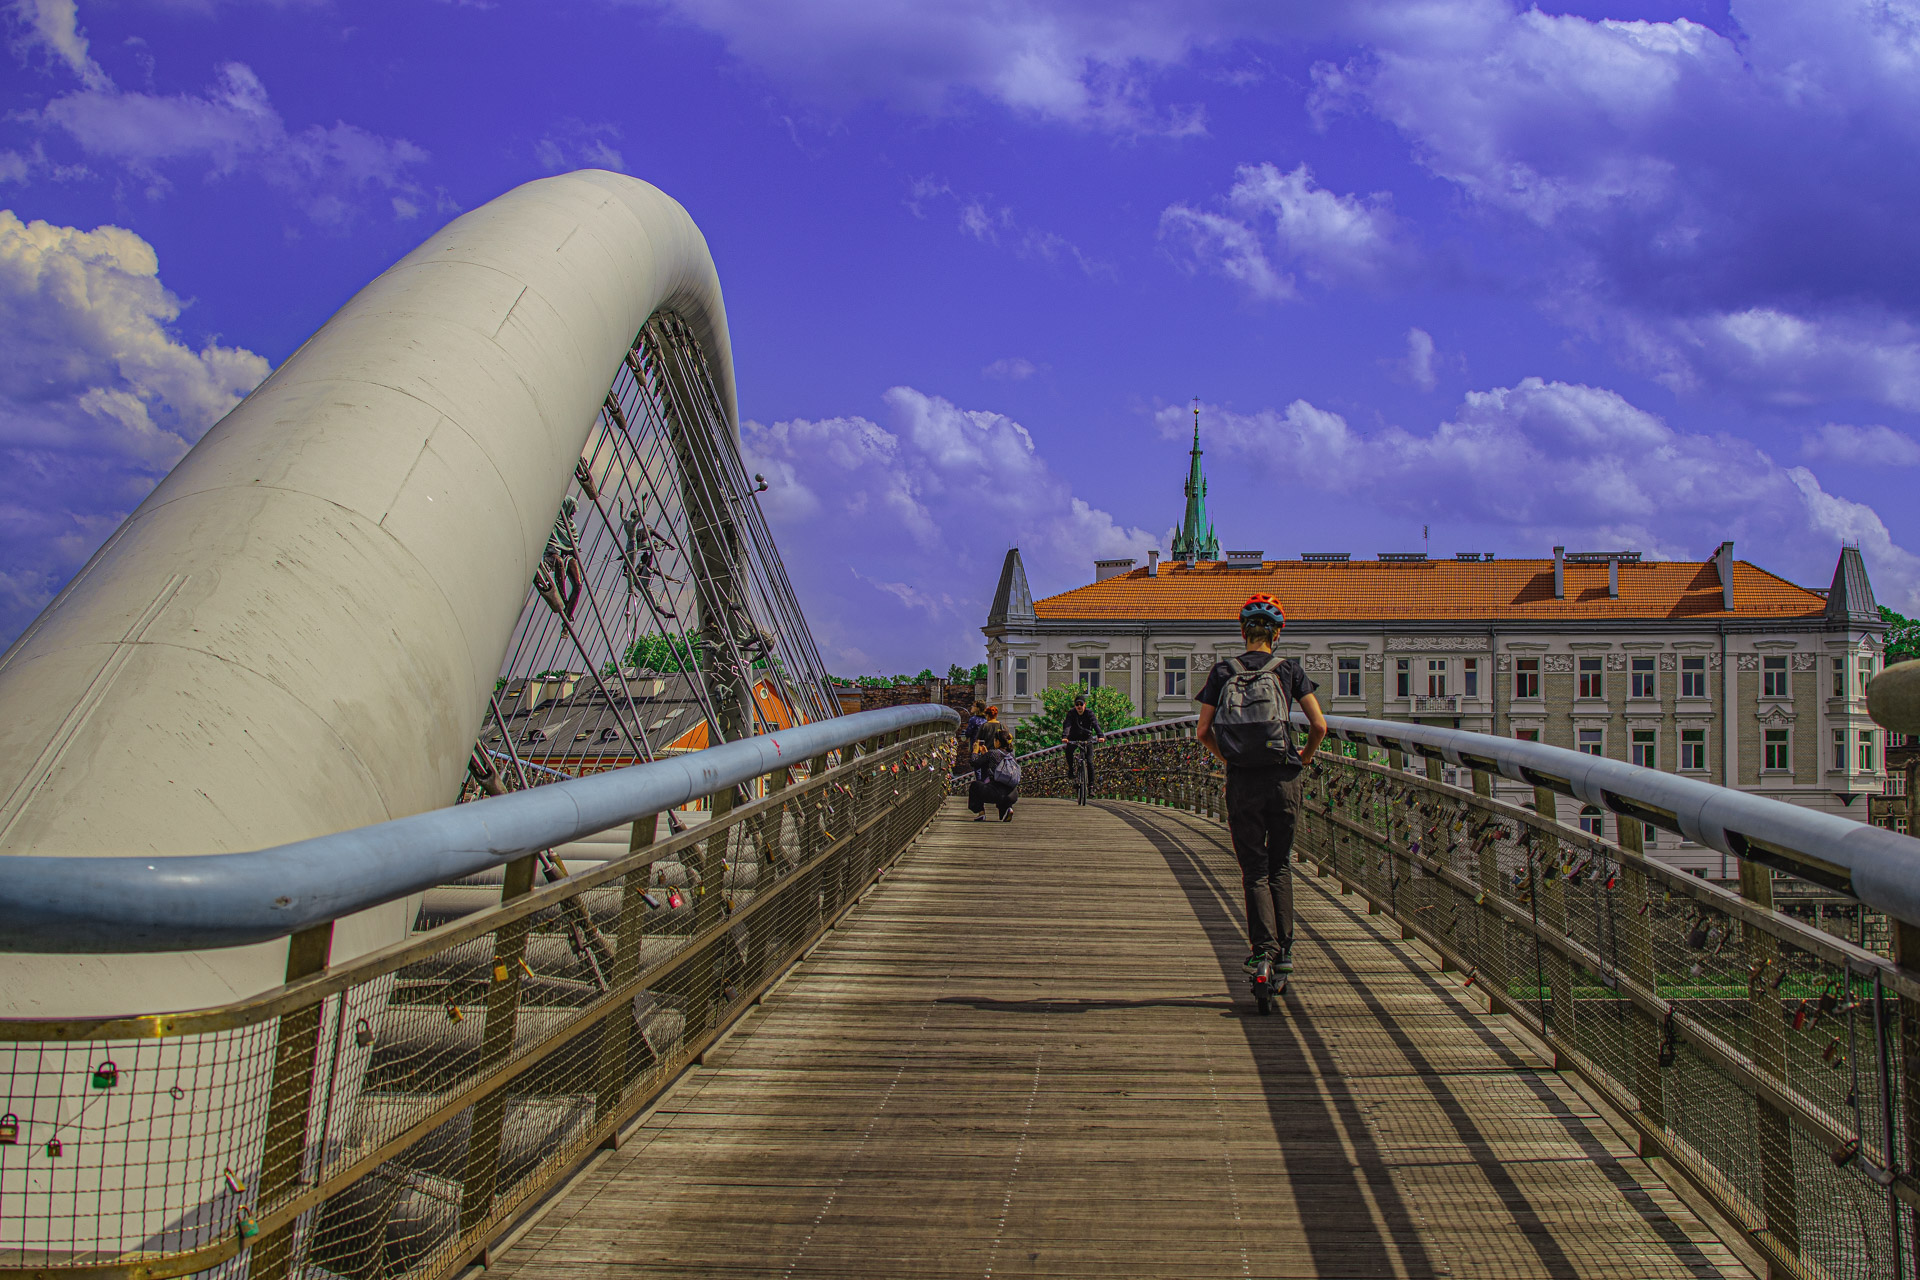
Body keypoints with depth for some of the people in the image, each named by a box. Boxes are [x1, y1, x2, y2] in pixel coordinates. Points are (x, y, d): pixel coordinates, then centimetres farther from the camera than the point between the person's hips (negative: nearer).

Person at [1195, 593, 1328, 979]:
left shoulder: (1222, 672, 3)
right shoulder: (1288, 670, 1)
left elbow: (1203, 732, 1)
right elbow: (1319, 725, -2)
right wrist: (1305, 756, 16)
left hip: (1241, 780, 0)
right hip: (1282, 778, 0)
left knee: (1253, 868, 7)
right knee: (1279, 866, 14)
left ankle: (1263, 946, -6)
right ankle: (1285, 949, 13)